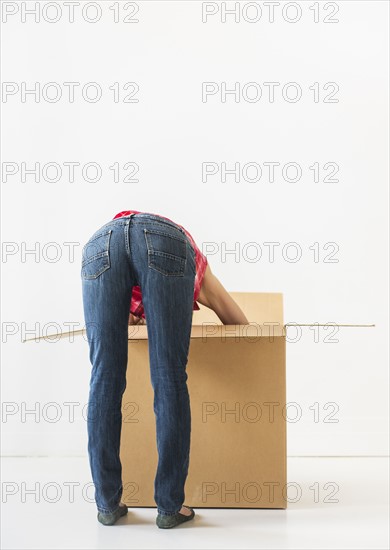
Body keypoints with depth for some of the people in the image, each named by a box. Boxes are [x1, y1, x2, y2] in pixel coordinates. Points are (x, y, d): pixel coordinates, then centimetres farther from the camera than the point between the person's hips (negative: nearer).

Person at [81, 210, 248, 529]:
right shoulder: (199, 274, 43)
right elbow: (243, 328, 49)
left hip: (100, 241, 3)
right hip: (164, 242, -2)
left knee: (105, 378, 7)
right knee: (169, 379, 3)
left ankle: (108, 504, 14)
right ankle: (170, 506, 8)